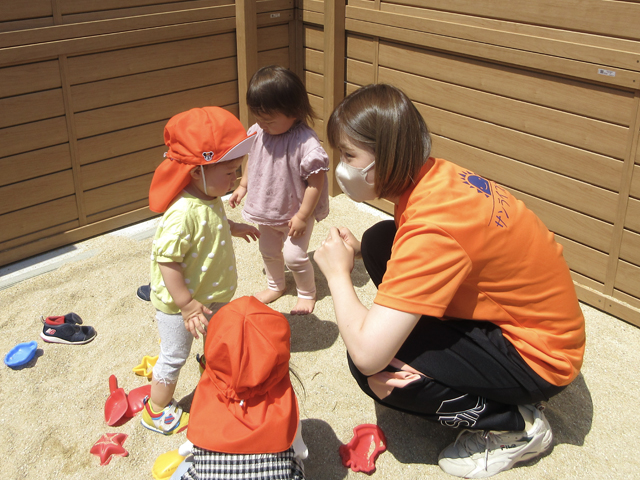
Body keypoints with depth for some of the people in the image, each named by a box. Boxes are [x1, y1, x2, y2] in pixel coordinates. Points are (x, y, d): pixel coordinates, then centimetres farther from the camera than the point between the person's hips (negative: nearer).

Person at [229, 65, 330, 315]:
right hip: (267, 210, 7)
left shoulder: (305, 142, -30)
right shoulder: (258, 132, -10)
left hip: (296, 213, -7)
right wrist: (242, 186, 11)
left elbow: (316, 181, -25)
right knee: (269, 252, 22)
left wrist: (302, 216, -22)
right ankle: (275, 286, 49)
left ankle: (307, 292, 25)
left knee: (294, 256, -4)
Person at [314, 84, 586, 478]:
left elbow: (367, 355, -36)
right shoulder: (433, 174, -9)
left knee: (372, 365, -21)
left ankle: (515, 426, -1)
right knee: (378, 242, 2)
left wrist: (338, 272, -19)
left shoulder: (431, 229, -34)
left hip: (537, 357, -8)